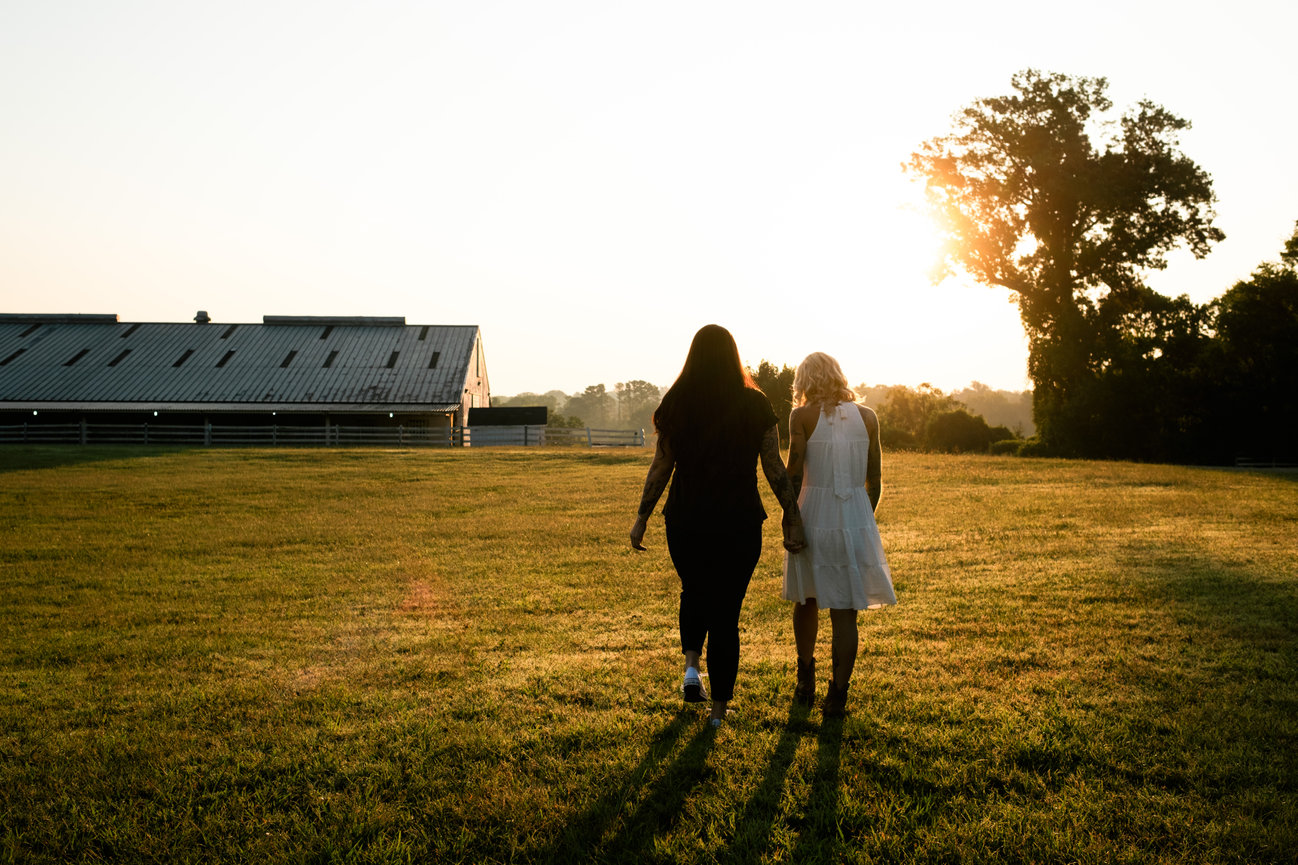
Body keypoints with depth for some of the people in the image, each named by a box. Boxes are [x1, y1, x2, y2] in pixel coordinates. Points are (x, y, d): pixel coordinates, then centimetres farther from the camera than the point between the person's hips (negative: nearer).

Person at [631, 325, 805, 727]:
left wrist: (642, 518, 8)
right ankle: (719, 707, 15)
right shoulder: (755, 404, -4)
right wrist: (793, 517, 6)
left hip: (686, 521, 1)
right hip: (740, 523, -1)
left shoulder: (675, 403, -3)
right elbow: (775, 468, -3)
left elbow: (661, 466, -1)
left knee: (694, 593, 27)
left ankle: (691, 665, 9)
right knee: (726, 609, 9)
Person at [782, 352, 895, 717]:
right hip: (856, 519, 1)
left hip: (814, 518, -1)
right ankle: (837, 695, 8)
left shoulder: (803, 416, -6)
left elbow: (794, 475, -8)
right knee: (844, 610, 6)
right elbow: (875, 480, 6)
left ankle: (806, 683, 30)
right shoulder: (867, 417, 3)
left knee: (806, 600, 19)